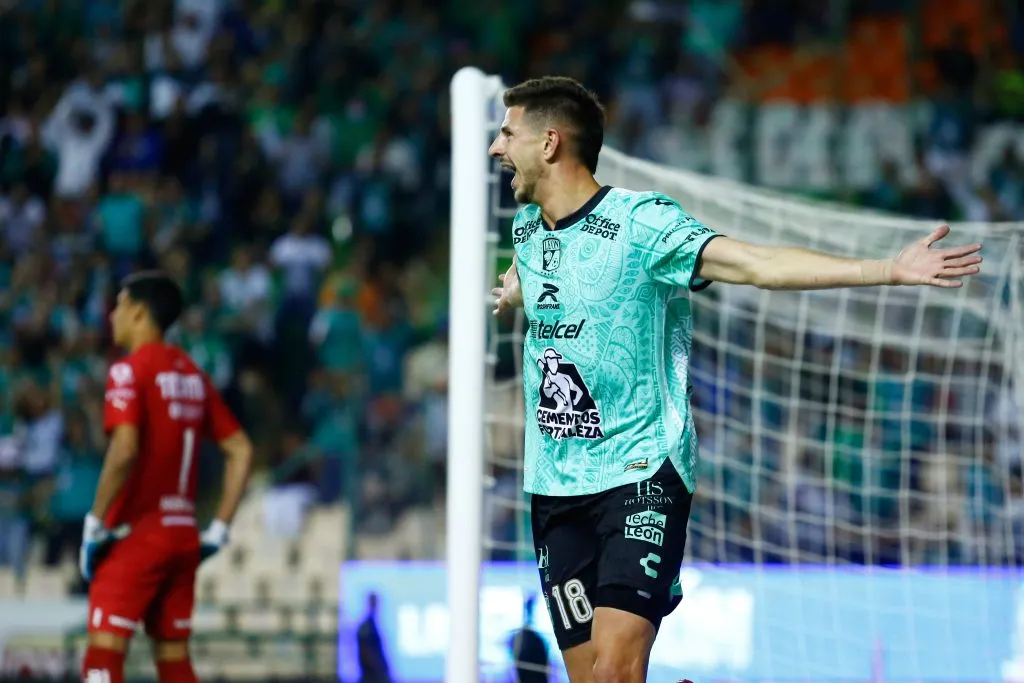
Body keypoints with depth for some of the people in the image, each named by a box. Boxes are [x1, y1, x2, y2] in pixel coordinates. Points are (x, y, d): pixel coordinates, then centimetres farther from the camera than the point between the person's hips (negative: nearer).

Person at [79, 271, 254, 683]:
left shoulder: (130, 371, -8)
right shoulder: (193, 375, 13)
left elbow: (124, 451, -21)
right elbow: (241, 451, 13)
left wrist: (94, 524, -15)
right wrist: (219, 528, 14)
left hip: (136, 534, -7)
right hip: (183, 534, 7)